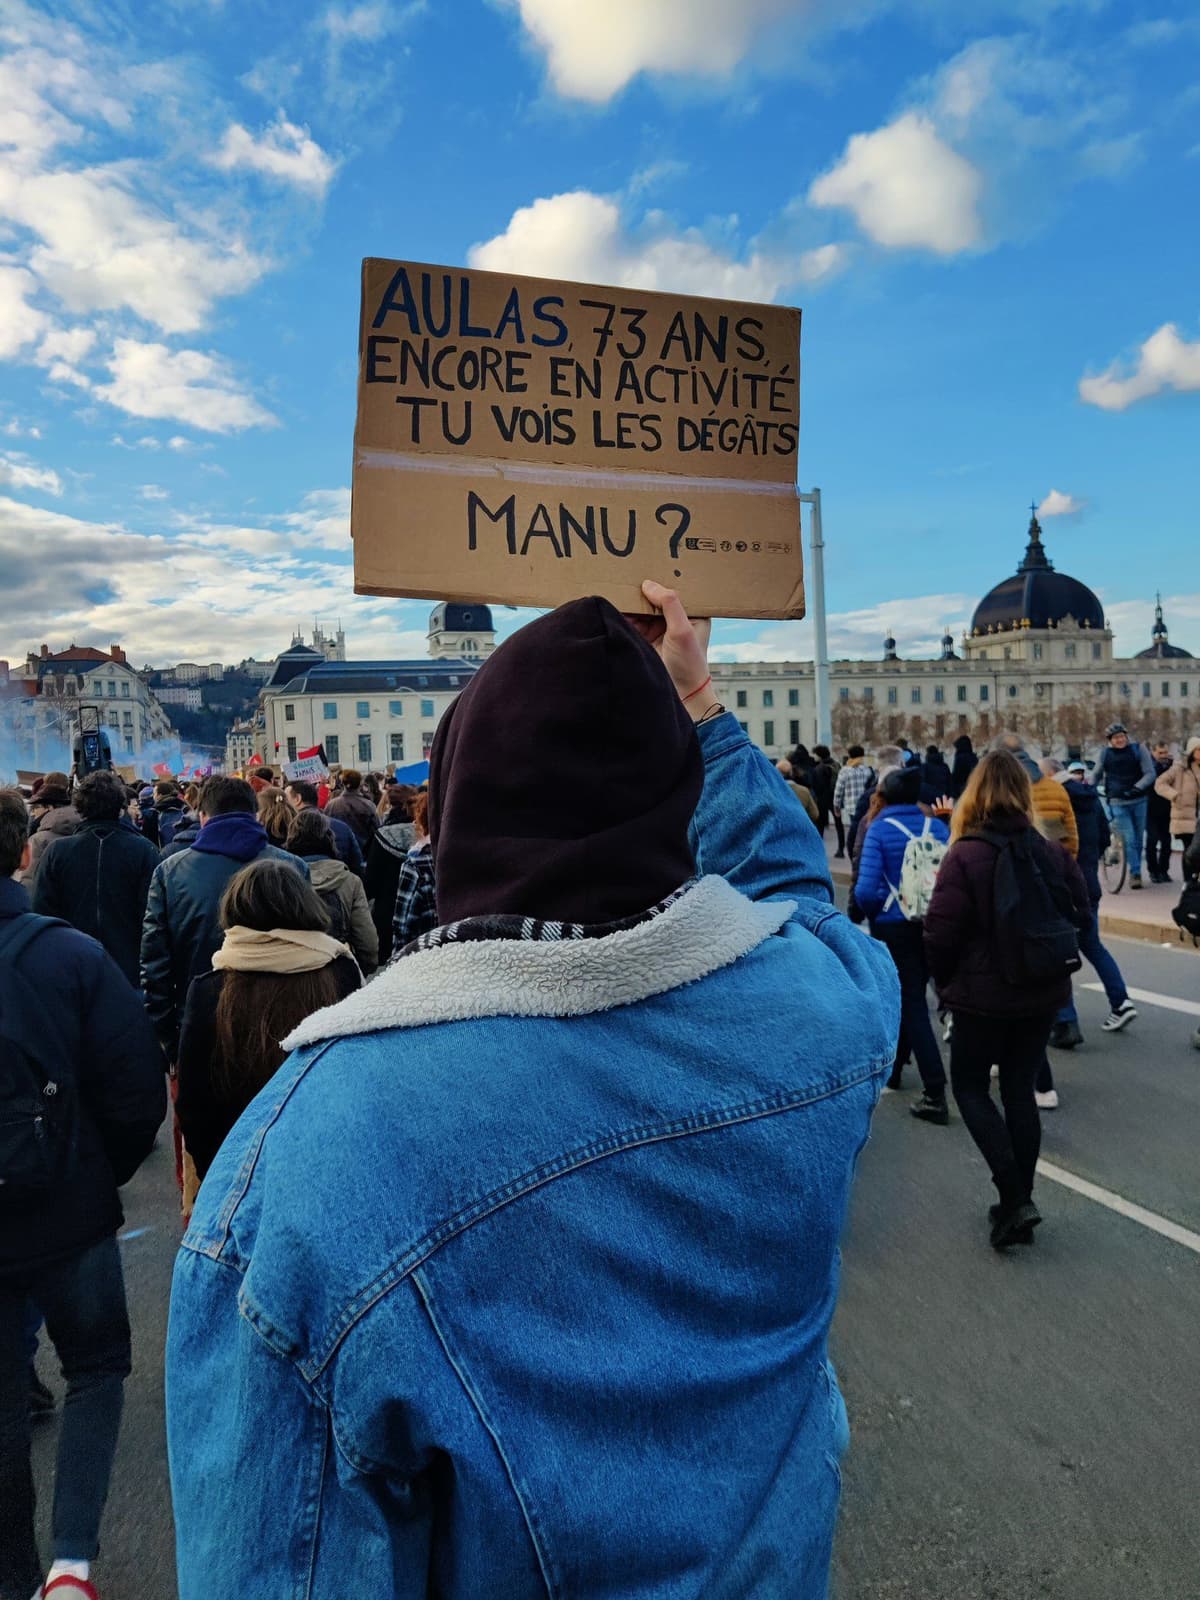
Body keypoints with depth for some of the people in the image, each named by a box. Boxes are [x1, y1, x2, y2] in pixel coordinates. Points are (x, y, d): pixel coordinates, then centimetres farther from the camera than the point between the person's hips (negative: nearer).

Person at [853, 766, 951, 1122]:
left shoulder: (879, 830, -10)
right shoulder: (937, 826, 1)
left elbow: (866, 890, -17)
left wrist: (873, 912, 3)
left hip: (894, 927, -5)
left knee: (911, 1004, -1)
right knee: (910, 997, 20)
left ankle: (936, 1095, -6)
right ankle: (893, 1068, 37)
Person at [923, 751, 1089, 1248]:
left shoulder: (965, 855, -17)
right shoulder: (1052, 852, -2)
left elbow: (941, 931, -17)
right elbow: (1080, 914, 8)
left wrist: (945, 981, 0)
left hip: (984, 994, -5)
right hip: (1044, 991, 5)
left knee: (969, 1086, 11)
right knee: (1020, 1089, 15)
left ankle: (1013, 1199, 0)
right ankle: (1020, 1202, 22)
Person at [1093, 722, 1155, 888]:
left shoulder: (1139, 749, 0)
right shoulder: (1105, 753, 4)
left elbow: (1150, 773, -6)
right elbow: (1097, 774, 20)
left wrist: (1137, 788, -20)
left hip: (1138, 801, 1)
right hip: (1118, 803, -1)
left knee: (1138, 838, 10)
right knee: (1129, 839, -11)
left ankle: (1136, 871, 24)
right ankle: (1135, 873, -7)